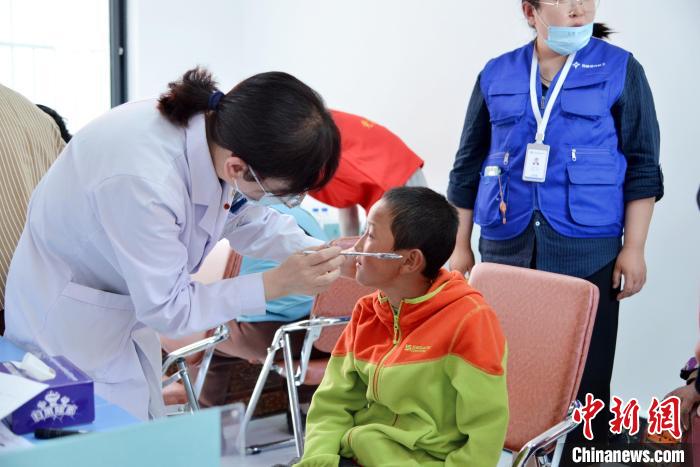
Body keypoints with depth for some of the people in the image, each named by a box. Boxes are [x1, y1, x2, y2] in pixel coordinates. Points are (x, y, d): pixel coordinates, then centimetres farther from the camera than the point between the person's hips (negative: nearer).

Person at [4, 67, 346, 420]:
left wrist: (320, 253, -14)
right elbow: (167, 309, -27)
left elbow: (248, 219, 1)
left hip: (130, 308, 7)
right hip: (69, 327, -7)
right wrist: (276, 284, -29)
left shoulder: (223, 133, -19)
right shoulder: (142, 181, -39)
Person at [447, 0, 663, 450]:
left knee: (584, 368, 3)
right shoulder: (496, 75, 7)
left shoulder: (621, 70, 2)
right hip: (505, 245, 2)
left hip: (587, 248, -2)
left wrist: (634, 248, -5)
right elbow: (469, 167, 10)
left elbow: (642, 168, 1)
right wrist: (461, 246, 8)